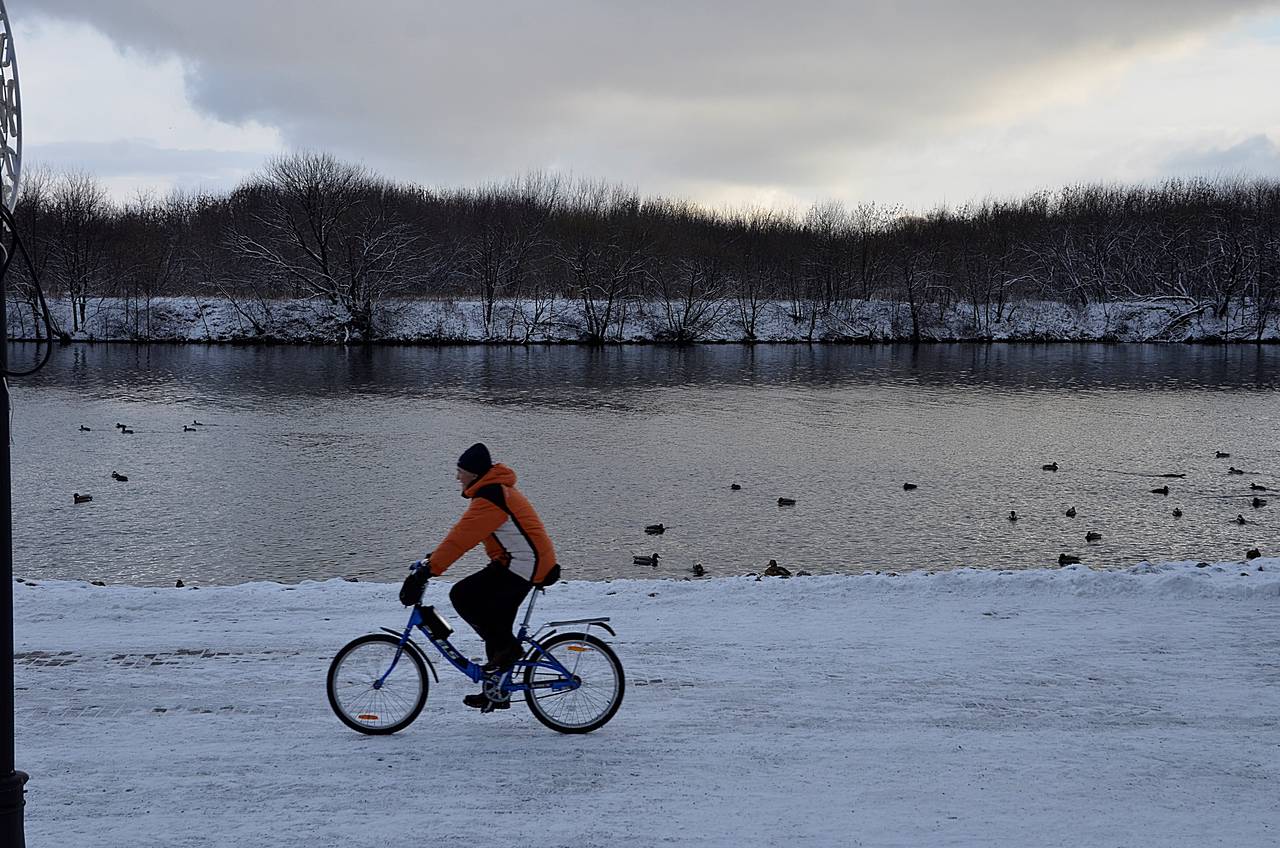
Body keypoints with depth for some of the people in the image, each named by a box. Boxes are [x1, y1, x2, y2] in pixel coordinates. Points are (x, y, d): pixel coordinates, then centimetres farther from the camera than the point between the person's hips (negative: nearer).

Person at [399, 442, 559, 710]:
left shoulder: (489, 498, -19)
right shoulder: (495, 489, 15)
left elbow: (461, 538, -25)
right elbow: (463, 534, 22)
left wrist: (428, 570, -26)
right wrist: (434, 557, 18)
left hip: (523, 564, -11)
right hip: (528, 564, 11)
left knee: (462, 596, -16)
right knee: (497, 622, 15)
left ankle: (506, 646, -7)